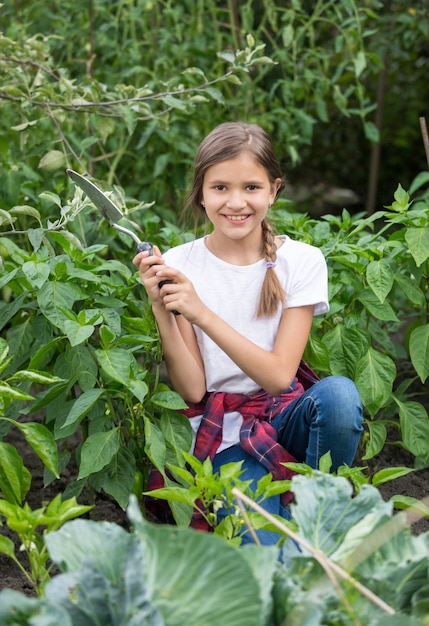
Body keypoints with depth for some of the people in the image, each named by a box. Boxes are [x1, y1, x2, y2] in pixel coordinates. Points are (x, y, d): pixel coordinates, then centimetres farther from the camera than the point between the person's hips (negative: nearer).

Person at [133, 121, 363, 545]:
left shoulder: (301, 261, -5)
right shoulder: (177, 267, -5)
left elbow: (278, 376, -13)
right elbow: (192, 390, -7)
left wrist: (202, 313, -23)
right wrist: (161, 310, -21)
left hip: (286, 416, 3)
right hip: (225, 436, -3)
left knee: (338, 392, -33)